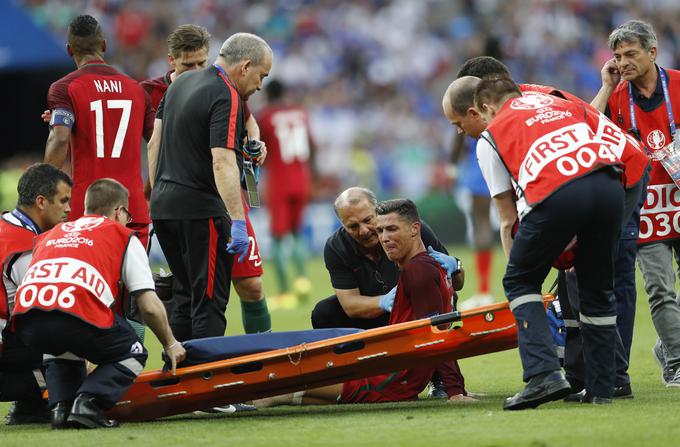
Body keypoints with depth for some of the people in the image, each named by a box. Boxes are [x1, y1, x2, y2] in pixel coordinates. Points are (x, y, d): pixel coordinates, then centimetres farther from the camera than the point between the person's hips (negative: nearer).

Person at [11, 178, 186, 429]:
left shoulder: (51, 234, 34)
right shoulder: (123, 237, 21)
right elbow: (150, 307, 14)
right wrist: (170, 345, 31)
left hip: (26, 324, 5)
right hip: (78, 314, -5)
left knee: (59, 351, 39)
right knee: (133, 354, 21)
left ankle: (60, 406, 14)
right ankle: (88, 403, -3)